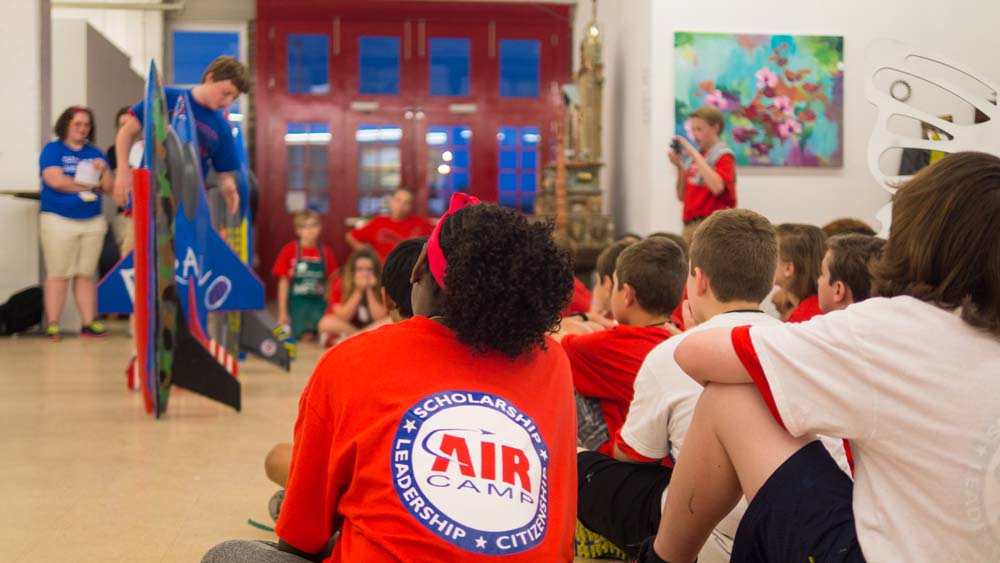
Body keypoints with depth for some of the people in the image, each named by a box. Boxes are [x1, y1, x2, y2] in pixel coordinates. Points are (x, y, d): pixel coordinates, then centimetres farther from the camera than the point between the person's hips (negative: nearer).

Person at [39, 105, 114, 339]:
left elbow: (109, 187, 12)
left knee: (86, 275, 4)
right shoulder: (53, 149, 2)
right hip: (59, 221, -4)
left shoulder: (95, 153, 15)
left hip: (93, 222, 4)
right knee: (58, 274, -6)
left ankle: (89, 323, 5)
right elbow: (55, 180, -13)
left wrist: (104, 169, -9)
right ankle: (52, 325, -4)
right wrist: (90, 186, -4)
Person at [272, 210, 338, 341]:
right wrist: (282, 313, -4)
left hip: (318, 302, 2)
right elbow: (283, 282, -3)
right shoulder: (290, 250, -7)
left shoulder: (325, 252, 0)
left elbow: (329, 282, 7)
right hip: (297, 303, -2)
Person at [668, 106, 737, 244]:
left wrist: (695, 154, -18)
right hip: (690, 226, 7)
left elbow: (717, 187, -24)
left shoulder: (724, 156, -4)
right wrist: (679, 167, 3)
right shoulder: (694, 157, 14)